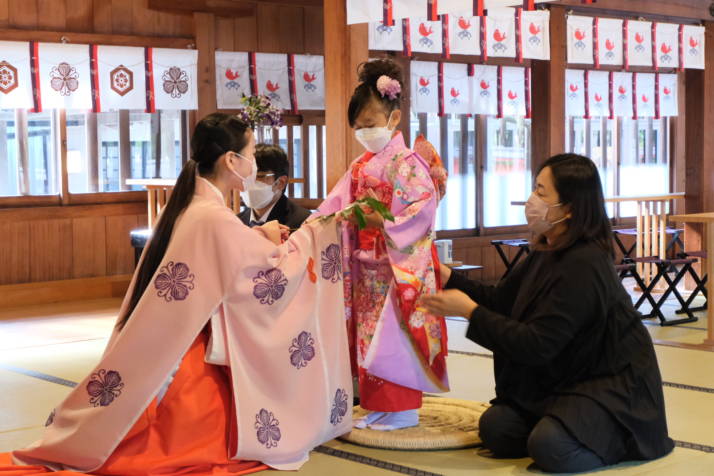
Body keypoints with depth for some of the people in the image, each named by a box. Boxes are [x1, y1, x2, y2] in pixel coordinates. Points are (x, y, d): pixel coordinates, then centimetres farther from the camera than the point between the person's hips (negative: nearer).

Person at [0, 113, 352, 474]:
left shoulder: (187, 208, 8)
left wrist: (257, 240, 16)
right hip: (190, 366, -9)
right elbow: (273, 274, -9)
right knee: (268, 430, 2)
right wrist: (311, 234, 7)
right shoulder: (215, 219, -20)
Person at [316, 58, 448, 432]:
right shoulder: (360, 166, 14)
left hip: (399, 266, -8)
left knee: (395, 332, -5)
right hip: (367, 267, 8)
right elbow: (337, 203, 9)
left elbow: (424, 206, -19)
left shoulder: (407, 163, -9)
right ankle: (377, 405, 18)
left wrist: (384, 223, -25)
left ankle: (403, 408, 3)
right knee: (369, 333, 10)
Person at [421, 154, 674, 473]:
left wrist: (470, 311, -24)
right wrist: (449, 278, -2)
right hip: (567, 379, 9)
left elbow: (536, 345, -27)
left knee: (549, 446, -28)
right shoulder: (548, 253, 3)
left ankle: (621, 440, 0)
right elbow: (500, 300, 10)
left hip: (612, 386, -8)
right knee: (495, 428, -5)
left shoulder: (583, 267, -27)